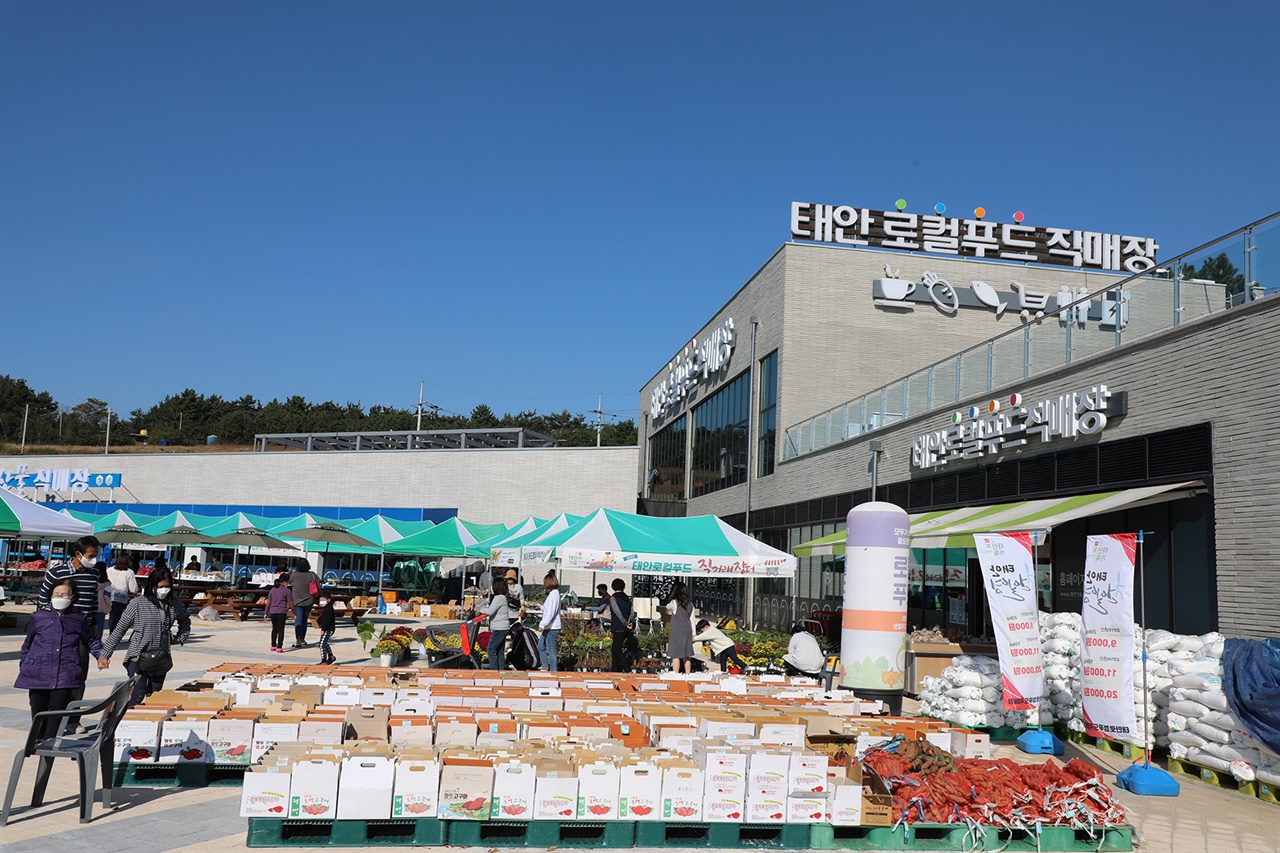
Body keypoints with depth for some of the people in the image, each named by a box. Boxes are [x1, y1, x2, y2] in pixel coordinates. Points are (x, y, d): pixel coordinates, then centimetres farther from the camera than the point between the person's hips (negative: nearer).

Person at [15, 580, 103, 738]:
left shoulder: (79, 619, 10)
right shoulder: (39, 617, 9)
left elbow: (89, 641, 24)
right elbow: (28, 643, 21)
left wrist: (101, 655, 11)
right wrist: (24, 665, 20)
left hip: (65, 677, -1)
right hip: (38, 675, 1)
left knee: (58, 713, -9)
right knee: (38, 714, 5)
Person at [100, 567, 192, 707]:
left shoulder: (174, 604, 5)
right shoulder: (138, 604, -6)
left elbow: (185, 621, 25)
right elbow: (119, 630, -1)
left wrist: (181, 638, 9)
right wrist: (104, 654, -4)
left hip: (162, 660, 4)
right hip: (139, 659, -4)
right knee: (137, 696, -15)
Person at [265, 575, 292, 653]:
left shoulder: (272, 590, 9)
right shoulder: (286, 590, -5)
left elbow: (268, 602, 9)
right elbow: (291, 603, -4)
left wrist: (266, 613, 16)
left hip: (272, 612, 4)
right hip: (282, 612, -4)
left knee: (274, 629, 17)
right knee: (281, 629, 0)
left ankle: (273, 646, 22)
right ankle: (279, 647, -3)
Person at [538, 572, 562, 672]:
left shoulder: (553, 595, -19)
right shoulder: (555, 593, 11)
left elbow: (550, 612, -23)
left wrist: (542, 625, -21)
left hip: (552, 628, -10)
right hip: (549, 627, 10)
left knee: (551, 651, -2)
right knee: (541, 647, 18)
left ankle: (553, 671, 5)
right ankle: (546, 668, 23)